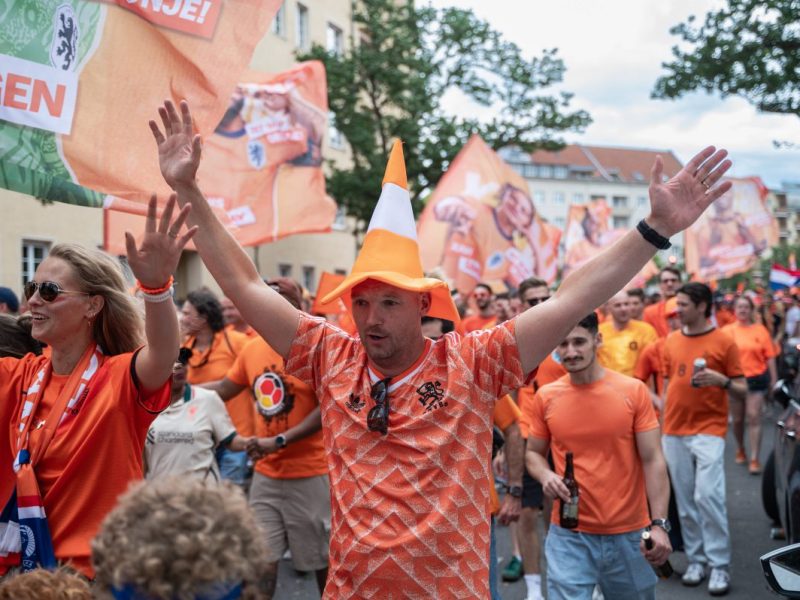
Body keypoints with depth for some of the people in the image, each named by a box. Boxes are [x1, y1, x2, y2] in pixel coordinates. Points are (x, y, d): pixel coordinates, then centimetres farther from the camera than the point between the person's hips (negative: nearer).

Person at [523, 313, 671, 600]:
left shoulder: (634, 391, -6)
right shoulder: (545, 397, -1)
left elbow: (652, 460, -6)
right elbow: (533, 453, 11)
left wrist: (659, 524, -14)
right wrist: (546, 476, -12)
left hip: (629, 533, 0)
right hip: (569, 535, 0)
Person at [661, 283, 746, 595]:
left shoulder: (724, 342, -3)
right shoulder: (671, 341, 9)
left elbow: (742, 391, 0)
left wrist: (722, 380, -20)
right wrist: (663, 427, 14)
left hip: (709, 431, -4)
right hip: (674, 432, 4)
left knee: (708, 495, -12)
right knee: (684, 500, 7)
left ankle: (719, 566, -2)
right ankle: (696, 560, 17)